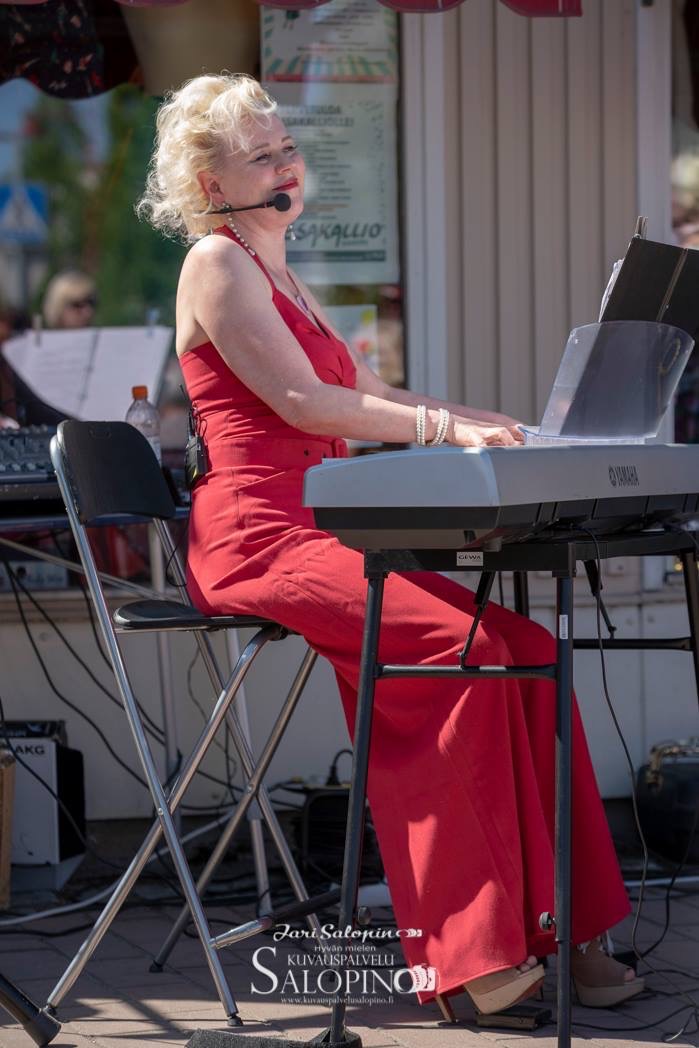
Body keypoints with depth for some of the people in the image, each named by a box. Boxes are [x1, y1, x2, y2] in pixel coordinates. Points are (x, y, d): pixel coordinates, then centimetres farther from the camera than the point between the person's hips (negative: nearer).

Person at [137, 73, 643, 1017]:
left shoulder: (279, 274, 27)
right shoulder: (217, 263, -3)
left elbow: (366, 395, 28)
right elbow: (304, 402, -13)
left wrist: (499, 424, 17)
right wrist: (446, 428, -16)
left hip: (322, 538, 9)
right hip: (259, 542, -9)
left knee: (527, 648, -10)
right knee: (461, 646, -27)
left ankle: (551, 927, -10)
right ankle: (472, 953, -23)